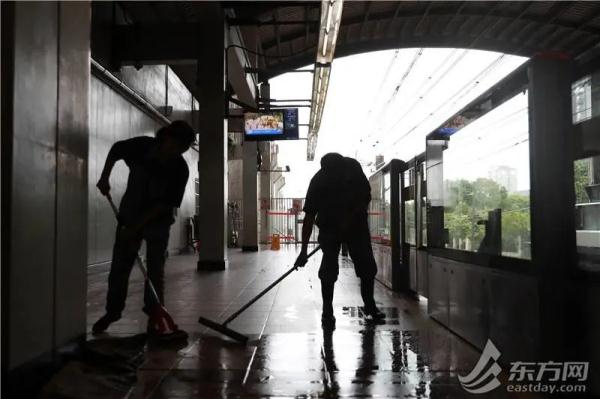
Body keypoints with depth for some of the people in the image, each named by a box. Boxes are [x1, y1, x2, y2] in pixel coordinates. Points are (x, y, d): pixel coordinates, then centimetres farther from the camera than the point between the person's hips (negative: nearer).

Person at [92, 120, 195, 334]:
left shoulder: (180, 169, -22)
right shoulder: (141, 145, -17)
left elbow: (165, 204, -21)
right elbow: (115, 150, 5)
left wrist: (135, 227, -22)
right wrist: (104, 177, -6)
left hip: (158, 221, -2)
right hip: (129, 214, 2)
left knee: (155, 270, -2)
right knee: (119, 266, 6)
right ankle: (113, 310, 23)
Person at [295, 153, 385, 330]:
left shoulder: (353, 167, -20)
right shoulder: (318, 181, -24)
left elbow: (366, 196, -9)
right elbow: (309, 216, -22)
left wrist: (350, 218, -20)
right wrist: (304, 250, -24)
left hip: (356, 224, 2)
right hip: (329, 227, -2)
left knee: (367, 266, 0)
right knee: (328, 270, -12)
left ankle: (369, 306, 17)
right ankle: (327, 312, 1)